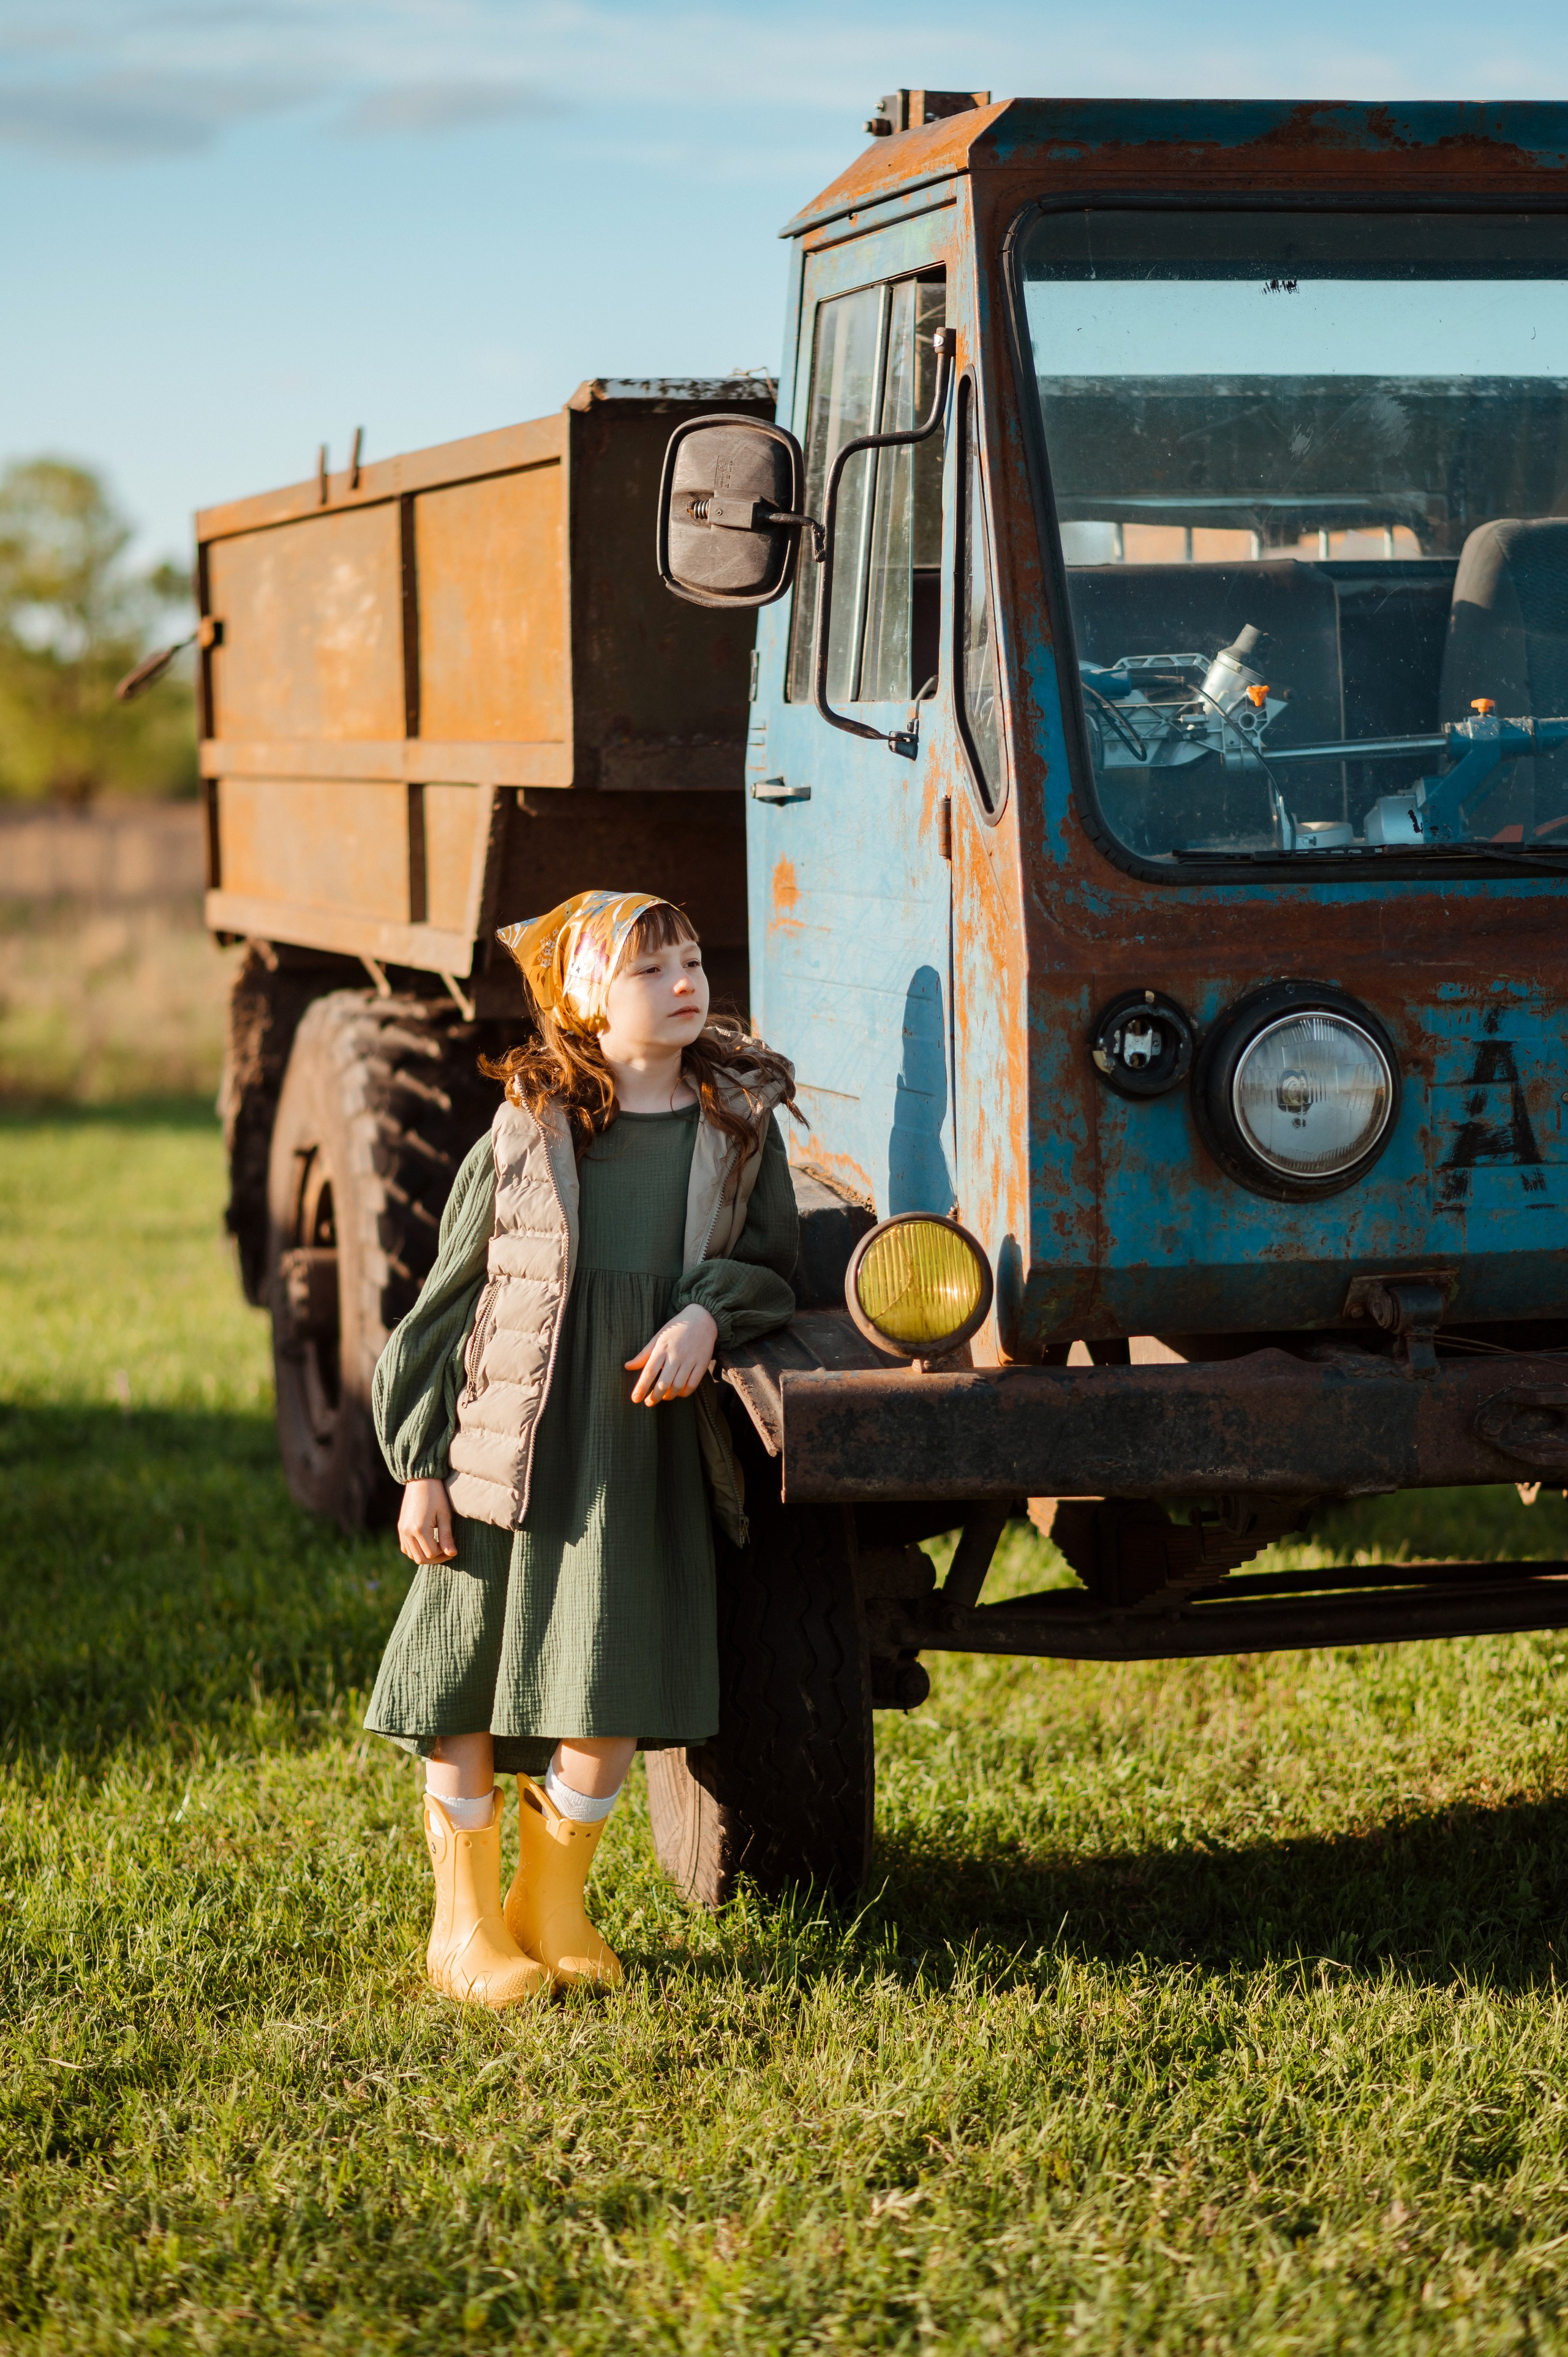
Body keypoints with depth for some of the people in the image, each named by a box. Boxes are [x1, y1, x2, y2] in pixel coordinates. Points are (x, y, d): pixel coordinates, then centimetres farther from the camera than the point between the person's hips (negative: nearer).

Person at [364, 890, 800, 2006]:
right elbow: (453, 1294, 2)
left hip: (647, 1455, 2)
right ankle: (465, 1926, 17)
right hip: (509, 1445, -2)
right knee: (464, 1699, 2)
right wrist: (421, 1464, -1)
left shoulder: (740, 1124, 5)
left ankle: (552, 1906, 21)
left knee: (612, 1695, 0)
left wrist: (709, 1312, -13)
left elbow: (770, 1264, 11)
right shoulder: (527, 1129, -1)